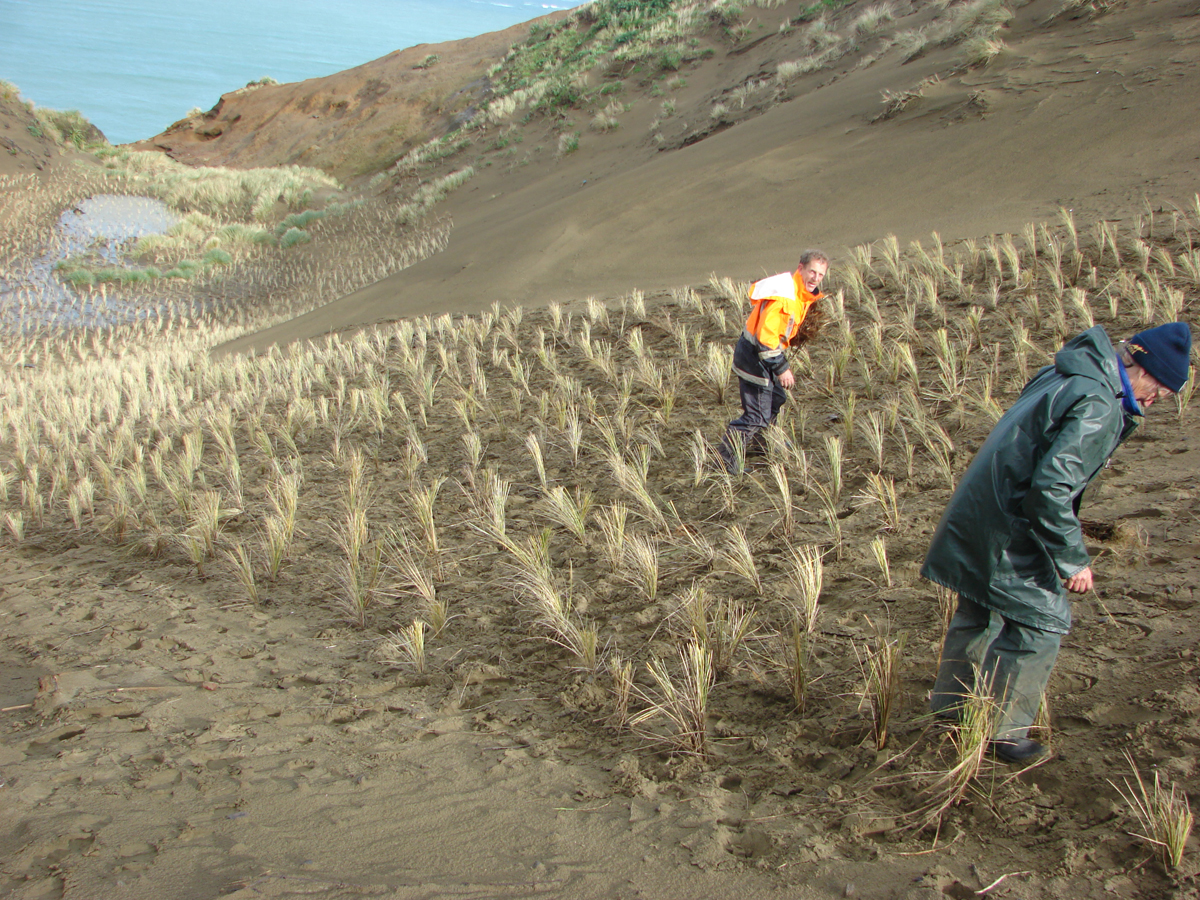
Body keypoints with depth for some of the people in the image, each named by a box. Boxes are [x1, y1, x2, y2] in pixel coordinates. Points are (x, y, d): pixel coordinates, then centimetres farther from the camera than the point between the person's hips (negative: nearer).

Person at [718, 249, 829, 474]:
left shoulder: (801, 293, 5)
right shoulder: (784, 297, -27)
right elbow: (766, 338, -30)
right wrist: (781, 368, -26)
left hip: (765, 353, 10)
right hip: (753, 355, -10)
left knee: (776, 399, 27)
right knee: (757, 415, -8)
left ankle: (755, 441, 46)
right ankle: (728, 457, 2)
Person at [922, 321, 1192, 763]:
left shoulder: (1065, 376, 10)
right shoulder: (1098, 407, -21)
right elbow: (1051, 486, -28)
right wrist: (1073, 559, -21)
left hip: (976, 514, 10)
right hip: (1008, 534, -10)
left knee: (977, 614, 22)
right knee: (1039, 623, 1)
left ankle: (949, 708, 37)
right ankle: (1003, 732, 13)